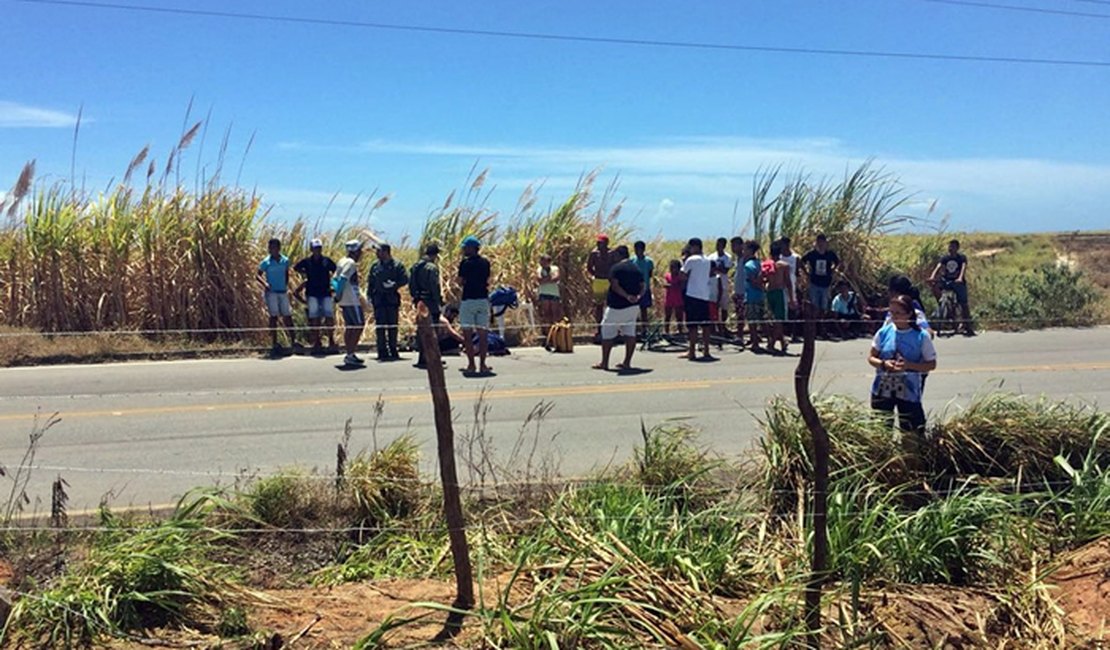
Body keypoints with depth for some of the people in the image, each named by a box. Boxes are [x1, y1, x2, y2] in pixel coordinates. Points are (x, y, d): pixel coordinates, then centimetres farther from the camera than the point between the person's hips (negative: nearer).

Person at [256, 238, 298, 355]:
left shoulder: (285, 261, 5)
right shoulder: (266, 262, -5)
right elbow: (257, 275, 0)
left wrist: (286, 286, 10)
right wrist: (264, 283, -17)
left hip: (283, 292, 4)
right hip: (271, 292, -3)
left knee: (287, 316, 7)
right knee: (274, 316, -1)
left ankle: (293, 341, 16)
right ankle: (274, 343, 4)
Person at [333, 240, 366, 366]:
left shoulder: (342, 261, 16)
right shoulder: (351, 263, -13)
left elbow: (335, 279, 15)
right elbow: (342, 279, -23)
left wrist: (338, 295, 13)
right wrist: (339, 294, -17)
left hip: (344, 301, 10)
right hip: (352, 301, -10)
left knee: (349, 326, 13)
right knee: (359, 326, -6)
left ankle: (349, 354, 16)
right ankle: (350, 354, -9)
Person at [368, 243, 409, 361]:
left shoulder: (397, 266, 0)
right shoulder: (375, 266, 9)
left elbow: (405, 279, -6)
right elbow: (371, 283, 12)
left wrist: (394, 285, -19)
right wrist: (370, 296, 3)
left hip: (392, 299, -2)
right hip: (379, 299, 2)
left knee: (393, 326, 4)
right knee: (380, 326, -2)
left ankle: (393, 351, 14)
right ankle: (382, 352, 2)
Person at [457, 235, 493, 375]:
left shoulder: (465, 263, -8)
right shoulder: (485, 262, 7)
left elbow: (460, 281, -6)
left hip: (468, 299, -4)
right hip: (483, 299, 4)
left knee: (467, 334, 1)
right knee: (483, 334, 6)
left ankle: (471, 365, -1)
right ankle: (482, 365, 4)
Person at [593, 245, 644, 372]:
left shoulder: (616, 268, -9)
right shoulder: (637, 269, 12)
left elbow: (615, 286, -19)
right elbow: (642, 287, 8)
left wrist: (627, 296, -21)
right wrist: (637, 296, -6)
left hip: (617, 306, -6)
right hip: (634, 306, 6)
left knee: (607, 333, 3)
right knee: (630, 333, 7)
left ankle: (604, 363, 5)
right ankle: (627, 362, 7)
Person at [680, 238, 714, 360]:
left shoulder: (691, 260, -8)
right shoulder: (707, 261, 13)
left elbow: (683, 276, -5)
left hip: (693, 295, -7)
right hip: (705, 295, 7)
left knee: (692, 325, -3)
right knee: (705, 325, 7)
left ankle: (692, 352, -2)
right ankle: (706, 351, 8)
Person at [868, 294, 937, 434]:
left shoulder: (921, 337, -8)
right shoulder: (884, 332, -1)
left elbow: (931, 364, -4)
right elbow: (871, 358, 6)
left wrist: (909, 365, -20)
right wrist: (883, 364, -16)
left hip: (908, 391, -2)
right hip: (883, 390, 3)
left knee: (910, 431, 3)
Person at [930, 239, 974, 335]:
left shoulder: (962, 258, -6)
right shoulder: (945, 258, 1)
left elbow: (964, 267, -23)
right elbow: (938, 267, -14)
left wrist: (960, 278, -43)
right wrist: (932, 276, -35)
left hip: (958, 282, -2)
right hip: (946, 281, 2)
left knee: (963, 304, -6)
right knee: (934, 286, -28)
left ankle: (968, 326, 3)